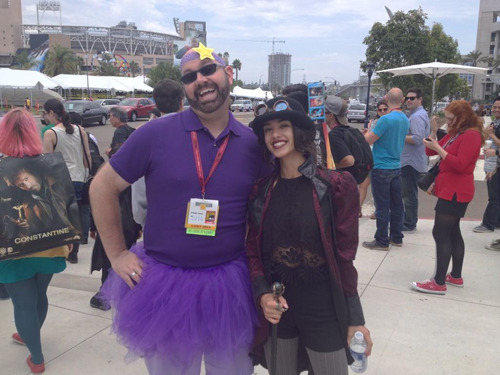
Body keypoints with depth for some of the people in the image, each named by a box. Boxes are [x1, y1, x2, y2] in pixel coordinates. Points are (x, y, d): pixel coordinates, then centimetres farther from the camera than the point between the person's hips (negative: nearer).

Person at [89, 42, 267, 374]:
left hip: (230, 284, 2)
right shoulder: (156, 134, -10)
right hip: (164, 282, -1)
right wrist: (117, 255, -2)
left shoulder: (253, 143, -2)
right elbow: (102, 188, -2)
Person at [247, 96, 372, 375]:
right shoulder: (262, 191, 0)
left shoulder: (336, 186, -10)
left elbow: (344, 256, -7)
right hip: (275, 312, 3)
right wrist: (262, 294, -13)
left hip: (323, 313, -3)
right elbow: (253, 250, 3)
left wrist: (355, 318, -4)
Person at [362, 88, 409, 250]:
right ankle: (396, 237, 23)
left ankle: (382, 241, 6)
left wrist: (369, 129, 4)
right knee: (396, 204, 13)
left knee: (382, 206, -1)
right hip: (396, 167, 8)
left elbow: (368, 140, -14)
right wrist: (374, 130, 17)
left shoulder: (386, 119, -19)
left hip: (381, 168, -8)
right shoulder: (405, 120, 6)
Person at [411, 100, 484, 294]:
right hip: (449, 189, 10)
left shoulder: (471, 135, -15)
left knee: (441, 234, -11)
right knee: (452, 233, 14)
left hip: (455, 191, -10)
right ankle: (456, 276, 24)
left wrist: (437, 148, -22)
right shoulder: (455, 133, 14)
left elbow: (459, 164, -24)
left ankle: (439, 283, -7)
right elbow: (431, 152, 12)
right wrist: (433, 134, -4)